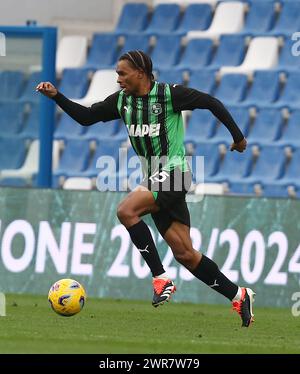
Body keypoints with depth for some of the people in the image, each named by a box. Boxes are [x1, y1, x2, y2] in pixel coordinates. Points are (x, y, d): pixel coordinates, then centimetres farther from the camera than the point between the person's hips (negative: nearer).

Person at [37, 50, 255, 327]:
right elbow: (86, 117, 11)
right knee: (184, 253, 3)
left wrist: (238, 136, 2)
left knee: (126, 211, -26)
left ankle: (161, 279, -19)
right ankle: (239, 296, 16)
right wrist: (56, 97, -1)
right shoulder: (122, 101, 6)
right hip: (156, 177, 7)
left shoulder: (169, 94, -12)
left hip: (174, 172, -7)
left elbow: (212, 103, -4)